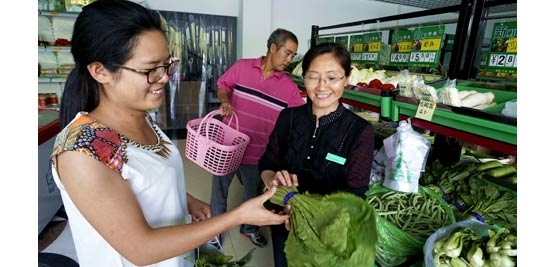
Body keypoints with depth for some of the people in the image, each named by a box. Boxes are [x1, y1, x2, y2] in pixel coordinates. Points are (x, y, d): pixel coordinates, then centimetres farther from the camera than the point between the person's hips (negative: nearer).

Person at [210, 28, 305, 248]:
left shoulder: (289, 87, -8)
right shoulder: (241, 67, -7)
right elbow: (223, 85, 6)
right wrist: (225, 101, -13)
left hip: (257, 153, 0)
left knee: (253, 194, 22)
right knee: (219, 191, 19)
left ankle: (249, 227, 51)